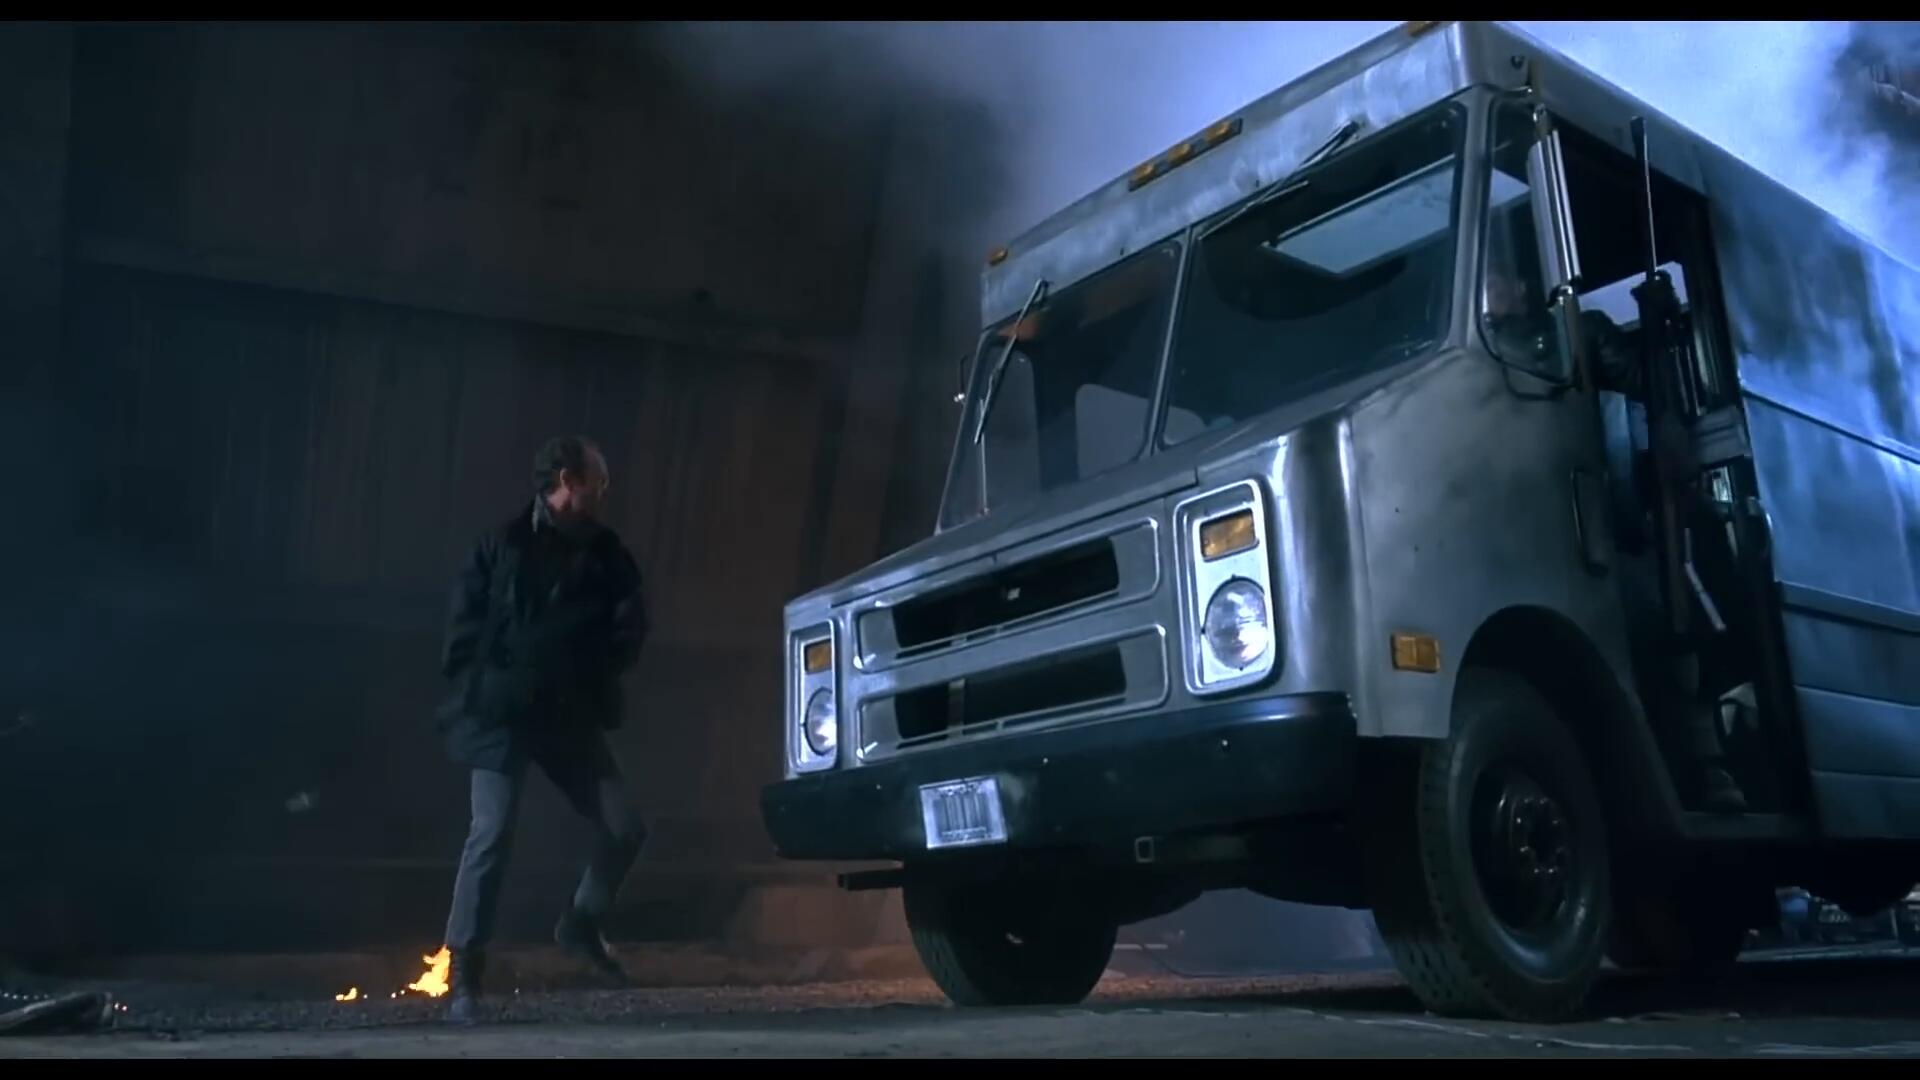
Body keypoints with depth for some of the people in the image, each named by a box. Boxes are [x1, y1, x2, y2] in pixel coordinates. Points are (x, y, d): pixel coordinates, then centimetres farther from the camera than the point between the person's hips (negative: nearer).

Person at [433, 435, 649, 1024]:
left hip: (569, 716, 4)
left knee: (623, 828, 0)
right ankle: (463, 975, 3)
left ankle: (580, 925, 26)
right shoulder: (505, 543, -3)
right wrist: (476, 690, -5)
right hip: (500, 715, -4)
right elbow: (464, 621, -2)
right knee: (492, 835, -9)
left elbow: (628, 630, 7)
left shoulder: (606, 553, 7)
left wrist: (591, 682, -4)